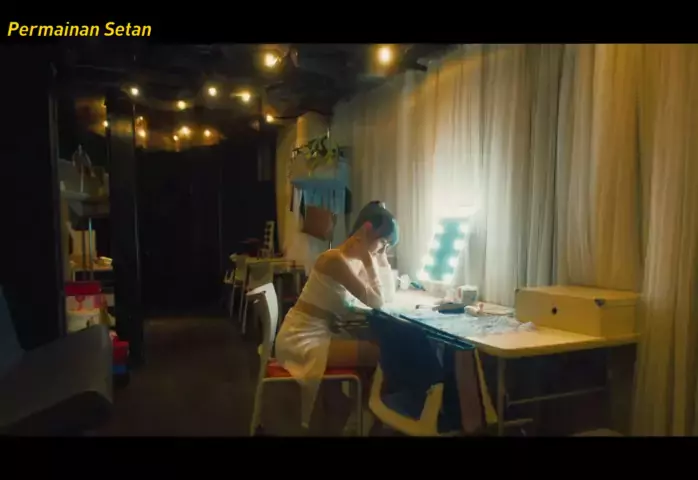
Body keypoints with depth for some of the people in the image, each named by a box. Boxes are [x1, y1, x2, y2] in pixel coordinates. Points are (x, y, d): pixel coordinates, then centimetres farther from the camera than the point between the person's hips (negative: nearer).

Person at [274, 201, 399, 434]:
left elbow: (388, 292, 11)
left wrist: (380, 255, 4)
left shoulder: (357, 259, 7)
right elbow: (377, 302, -20)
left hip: (320, 334, 9)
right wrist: (371, 258, -15)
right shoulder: (337, 259, -21)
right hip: (301, 340, -9)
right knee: (379, 353, -15)